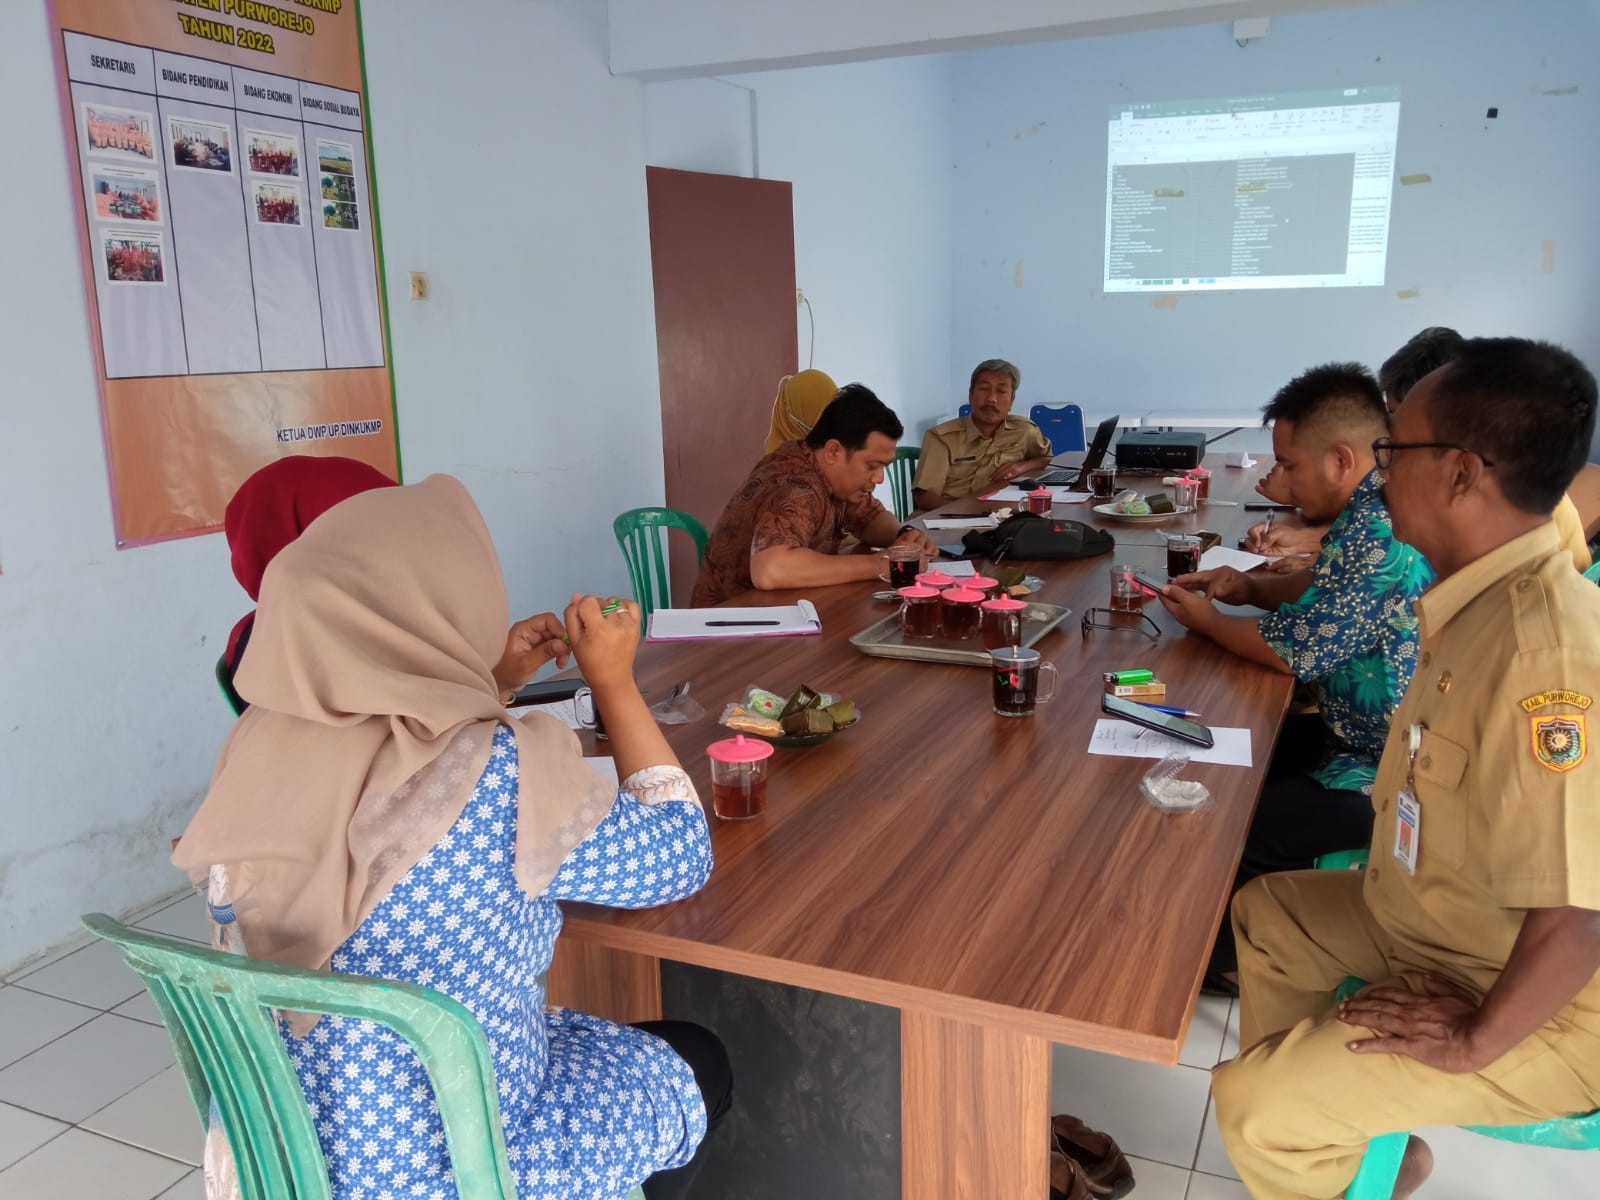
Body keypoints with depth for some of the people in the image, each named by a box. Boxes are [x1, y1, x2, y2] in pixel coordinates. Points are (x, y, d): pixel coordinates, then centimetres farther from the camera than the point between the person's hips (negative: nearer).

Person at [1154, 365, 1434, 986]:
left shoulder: (1378, 534, -29)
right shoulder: (1379, 509, 3)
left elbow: (1293, 651, -23)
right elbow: (1330, 589, 21)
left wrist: (1206, 619, -6)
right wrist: (1254, 586, 3)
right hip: (1376, 738, 11)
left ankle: (1226, 960, 19)